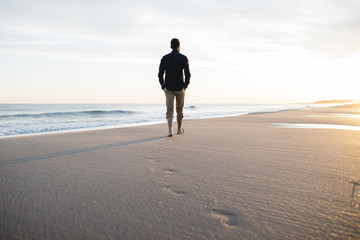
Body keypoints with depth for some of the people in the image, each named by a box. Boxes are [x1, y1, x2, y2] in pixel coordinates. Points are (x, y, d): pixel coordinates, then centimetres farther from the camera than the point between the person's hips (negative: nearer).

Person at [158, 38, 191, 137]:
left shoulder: (165, 58, 2)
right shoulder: (183, 58, -4)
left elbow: (160, 74, 0)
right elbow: (187, 74, -11)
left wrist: (163, 86, 10)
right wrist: (185, 86, 3)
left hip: (168, 88, 1)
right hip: (180, 88, -1)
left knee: (169, 110, 0)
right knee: (179, 109, 15)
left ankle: (170, 130, -14)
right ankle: (179, 129, 27)